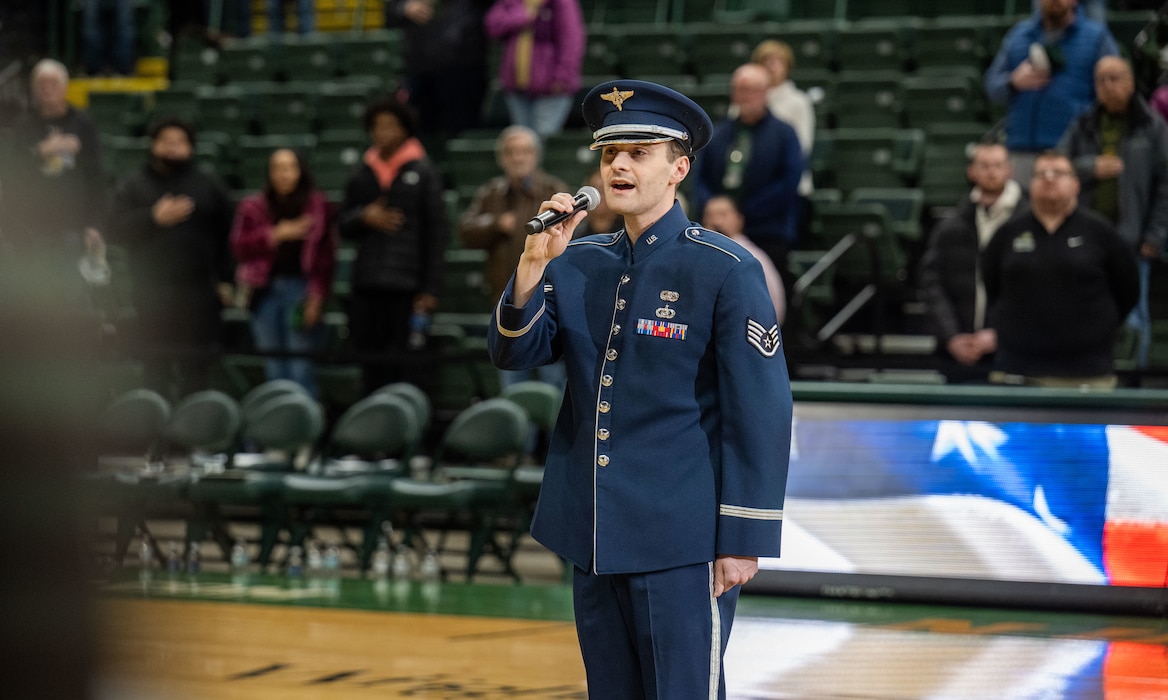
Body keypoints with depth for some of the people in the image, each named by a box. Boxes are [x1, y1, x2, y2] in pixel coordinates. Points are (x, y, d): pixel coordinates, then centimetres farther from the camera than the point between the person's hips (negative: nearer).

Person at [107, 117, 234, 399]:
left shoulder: (209, 187, 11)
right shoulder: (133, 186, 9)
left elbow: (226, 237, 9)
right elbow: (117, 229, -3)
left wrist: (225, 281, 3)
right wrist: (155, 218, -15)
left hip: (198, 293, 0)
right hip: (153, 294, 0)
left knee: (196, 368, -1)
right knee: (156, 365, -2)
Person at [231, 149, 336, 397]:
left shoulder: (317, 206, 4)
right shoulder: (253, 207, 12)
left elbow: (326, 256, 0)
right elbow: (240, 246, 1)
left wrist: (317, 295, -9)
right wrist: (277, 235, -9)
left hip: (301, 290, -3)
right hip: (266, 290, 3)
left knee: (301, 367, -9)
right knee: (274, 367, 5)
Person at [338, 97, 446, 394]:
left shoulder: (423, 172, 3)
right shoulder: (363, 174, 14)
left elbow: (435, 235, 0)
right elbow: (345, 226, 18)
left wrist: (430, 289, -6)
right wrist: (364, 218, -6)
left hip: (406, 287, -4)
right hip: (367, 285, 4)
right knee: (373, 364, 2)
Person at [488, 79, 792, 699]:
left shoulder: (725, 270, -8)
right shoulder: (579, 264, 10)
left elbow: (761, 411, -10)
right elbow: (512, 354, 2)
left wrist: (744, 541, -12)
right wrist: (535, 262, -13)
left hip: (681, 544, -6)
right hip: (592, 536, 6)